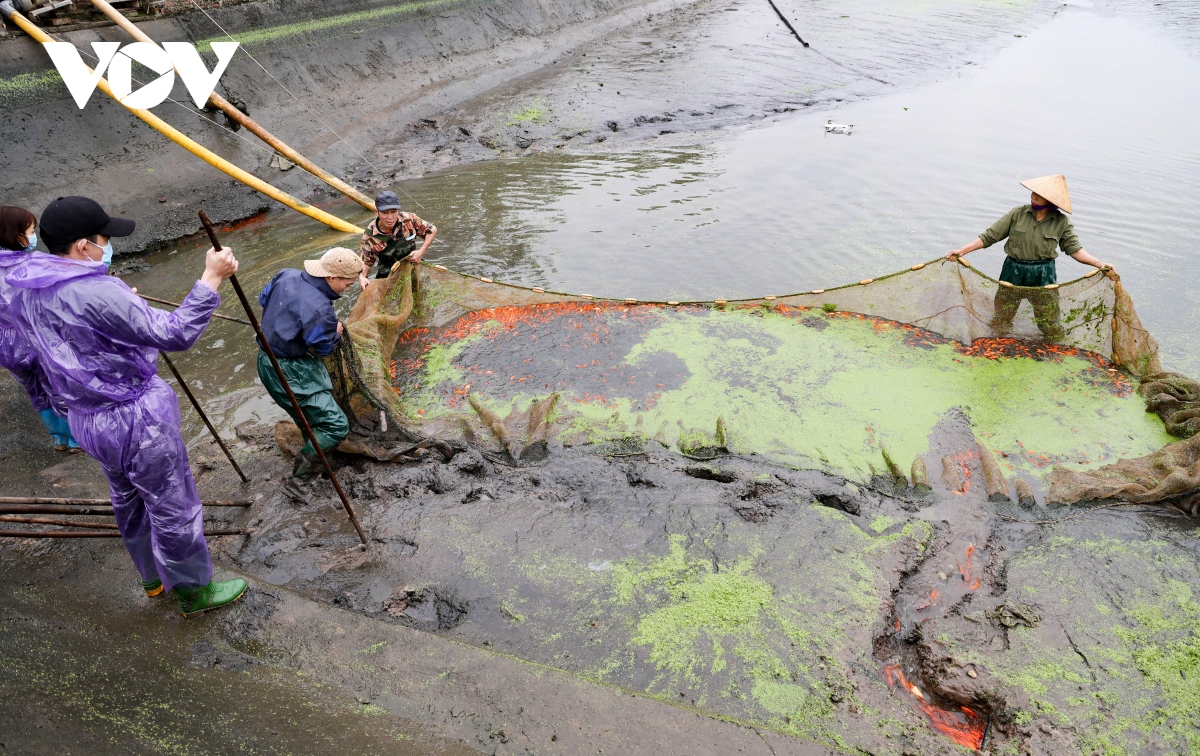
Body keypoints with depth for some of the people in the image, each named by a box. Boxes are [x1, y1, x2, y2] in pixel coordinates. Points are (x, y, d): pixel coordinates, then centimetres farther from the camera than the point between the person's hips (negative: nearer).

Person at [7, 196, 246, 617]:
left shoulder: (27, 291, 2)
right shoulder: (97, 294, -28)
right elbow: (175, 334, -29)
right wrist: (211, 278, -27)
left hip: (86, 418, 9)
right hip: (137, 421, -9)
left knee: (129, 501, 25)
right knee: (173, 507, 8)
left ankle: (155, 578, 44)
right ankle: (195, 591, 24)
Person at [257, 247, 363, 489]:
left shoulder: (286, 276, -3)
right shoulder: (319, 309, -29)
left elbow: (263, 299, 15)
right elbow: (324, 348, -16)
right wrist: (337, 333, 3)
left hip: (267, 359, 10)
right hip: (289, 373, -10)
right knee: (336, 425, -8)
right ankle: (299, 477, -2)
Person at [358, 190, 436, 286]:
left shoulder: (409, 219, -18)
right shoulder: (369, 236, -18)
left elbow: (432, 230, -3)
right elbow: (366, 261, -5)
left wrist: (421, 252, -15)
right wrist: (362, 277, -26)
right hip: (388, 277, -1)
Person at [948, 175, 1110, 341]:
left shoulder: (1061, 222, -4)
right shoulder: (1017, 214, -6)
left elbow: (1074, 248, -1)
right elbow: (990, 236, -4)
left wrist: (1098, 263, -14)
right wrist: (962, 251, -10)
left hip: (1044, 277, 0)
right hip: (1013, 273, 0)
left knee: (1052, 330, 5)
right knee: (999, 324, 10)